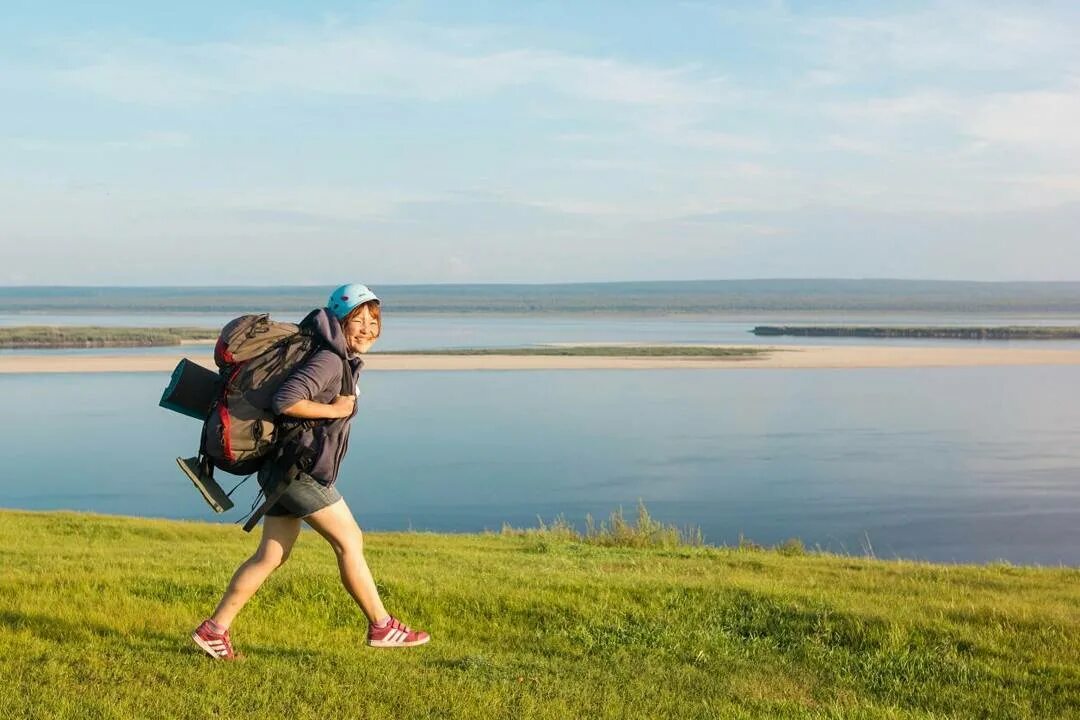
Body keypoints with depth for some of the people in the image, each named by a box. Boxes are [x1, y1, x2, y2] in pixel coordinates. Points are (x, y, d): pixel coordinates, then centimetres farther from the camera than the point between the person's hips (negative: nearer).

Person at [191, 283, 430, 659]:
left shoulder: (346, 360, 15)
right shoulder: (329, 360, -17)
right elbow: (286, 400, -28)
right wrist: (335, 410, -18)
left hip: (290, 469, 10)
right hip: (299, 469, -10)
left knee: (271, 556, 11)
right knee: (350, 540, -1)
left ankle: (214, 629, 16)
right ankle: (382, 627, 9)